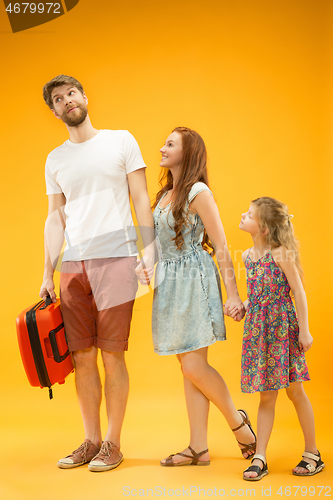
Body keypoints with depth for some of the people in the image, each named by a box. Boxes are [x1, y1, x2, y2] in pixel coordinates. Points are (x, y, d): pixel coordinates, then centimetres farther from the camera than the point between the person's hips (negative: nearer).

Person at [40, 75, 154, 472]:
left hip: (115, 260, -3)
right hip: (73, 265, 4)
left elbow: (140, 199, 3)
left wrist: (150, 249, -8)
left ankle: (113, 443, 9)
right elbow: (55, 218, 15)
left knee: (112, 355, -3)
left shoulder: (121, 141, 7)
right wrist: (47, 273, 8)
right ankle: (91, 440, 17)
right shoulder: (55, 160, 15)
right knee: (82, 357, 5)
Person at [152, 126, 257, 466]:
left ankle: (238, 422, 16)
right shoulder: (165, 194, 15)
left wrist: (232, 294, -15)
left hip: (194, 281, -8)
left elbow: (220, 246, -12)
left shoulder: (198, 192, -9)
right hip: (169, 282, 8)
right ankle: (199, 448, 12)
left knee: (194, 367, -8)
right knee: (188, 368, 7)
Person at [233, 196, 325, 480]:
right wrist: (241, 306, 5)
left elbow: (298, 292, -10)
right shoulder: (248, 256, 7)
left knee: (295, 391, 5)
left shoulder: (281, 254, -12)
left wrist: (304, 330, -11)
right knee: (266, 396, 8)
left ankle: (313, 454, 20)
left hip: (283, 328, -5)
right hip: (258, 330, 5)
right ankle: (260, 458, 11)